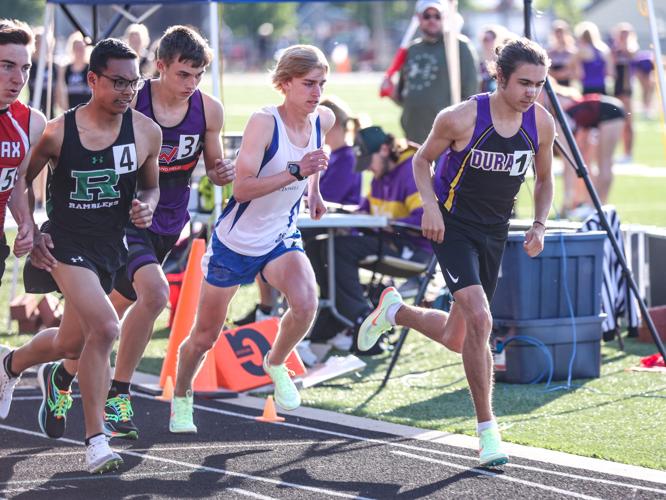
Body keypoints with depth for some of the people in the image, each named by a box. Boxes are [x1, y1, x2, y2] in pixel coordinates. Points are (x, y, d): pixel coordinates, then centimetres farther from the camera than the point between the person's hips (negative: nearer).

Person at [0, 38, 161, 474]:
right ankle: (96, 441, -17)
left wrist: (147, 206, -8)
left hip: (111, 246, 5)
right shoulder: (59, 132, -13)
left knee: (71, 343, 17)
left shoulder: (147, 133, -3)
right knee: (105, 328, -24)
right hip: (66, 242, -5)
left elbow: (151, 185, 14)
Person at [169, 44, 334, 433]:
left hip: (282, 238, 4)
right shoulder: (264, 122, -25)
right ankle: (181, 397, 38)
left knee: (306, 303, -27)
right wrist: (296, 172, -39)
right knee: (205, 336, 9)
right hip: (236, 240, -4)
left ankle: (276, 364, 3)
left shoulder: (324, 120, -7)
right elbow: (241, 188, -32)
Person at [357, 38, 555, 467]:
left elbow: (544, 180, 12)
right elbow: (423, 159, -1)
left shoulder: (542, 124, -5)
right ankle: (487, 429, -16)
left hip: (495, 235, 6)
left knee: (456, 338, 13)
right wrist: (430, 203, -17)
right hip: (454, 228, -6)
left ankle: (396, 311, 45)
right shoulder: (462, 118, -18)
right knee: (479, 320, -24)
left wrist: (539, 226, -3)